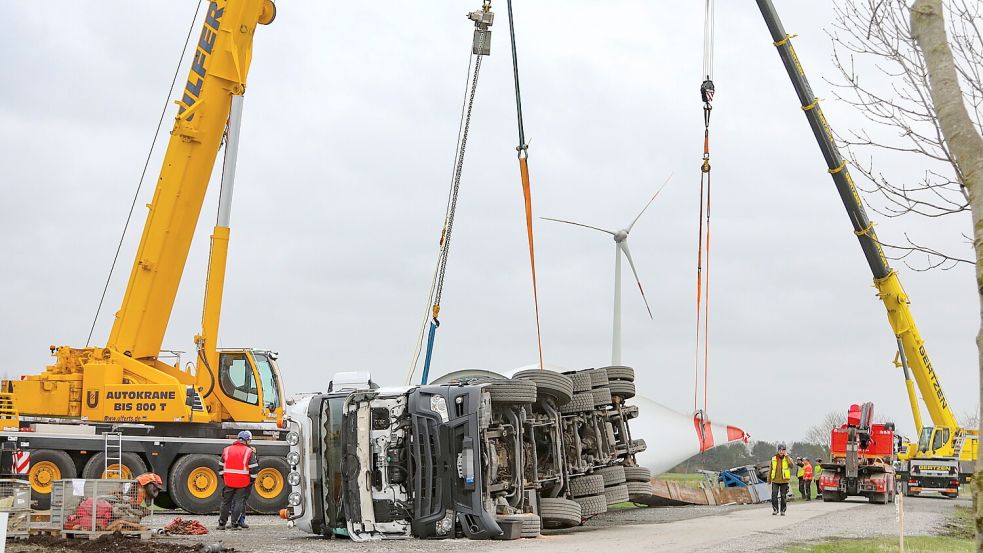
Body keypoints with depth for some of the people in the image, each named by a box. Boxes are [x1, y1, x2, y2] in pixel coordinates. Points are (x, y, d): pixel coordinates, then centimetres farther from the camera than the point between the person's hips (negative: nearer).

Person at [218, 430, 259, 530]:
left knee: (226, 501, 11)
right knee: (239, 501, 2)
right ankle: (235, 524, 1)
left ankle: (221, 523, 15)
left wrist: (223, 478, 21)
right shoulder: (249, 452, -4)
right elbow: (254, 469, -6)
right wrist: (252, 479, 6)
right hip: (243, 483, -3)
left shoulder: (226, 450, 7)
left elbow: (221, 467, 13)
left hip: (228, 481, 3)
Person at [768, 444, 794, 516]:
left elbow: (791, 465, -20)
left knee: (783, 496, 4)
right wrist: (769, 480, 13)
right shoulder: (774, 458, 5)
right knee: (774, 495, -7)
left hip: (784, 481, -1)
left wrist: (786, 456, -19)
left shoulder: (787, 458, 1)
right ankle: (775, 509, 4)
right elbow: (771, 470, 13)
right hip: (775, 481, 1)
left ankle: (783, 510, 14)